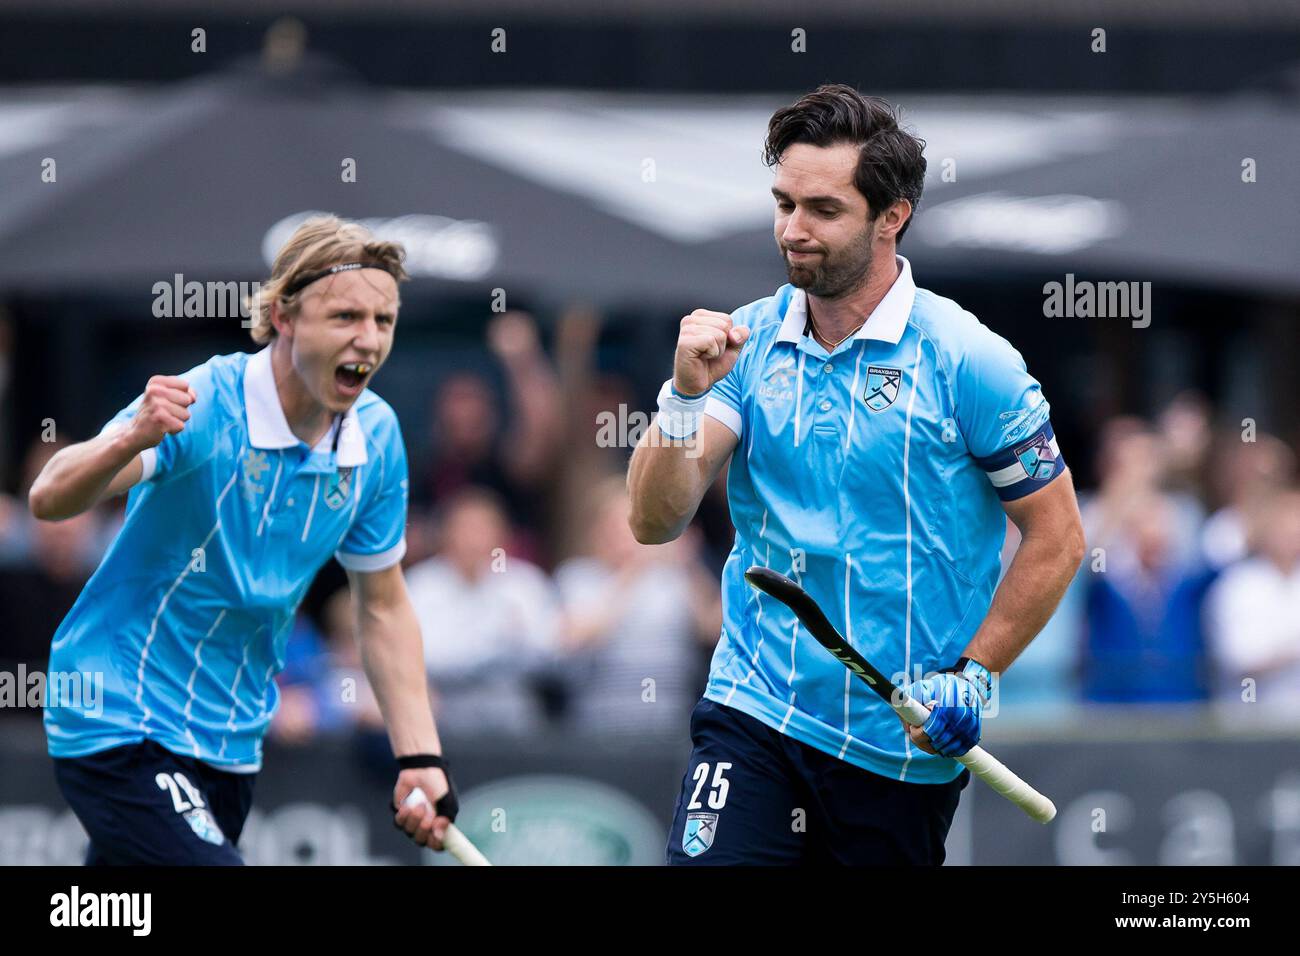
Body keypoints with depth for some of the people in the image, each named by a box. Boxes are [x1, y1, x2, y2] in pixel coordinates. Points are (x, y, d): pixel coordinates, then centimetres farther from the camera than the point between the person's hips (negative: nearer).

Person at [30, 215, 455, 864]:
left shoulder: (377, 439, -1)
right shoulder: (203, 405, -20)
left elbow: (383, 608, 12)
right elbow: (50, 500, -32)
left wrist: (420, 760, 5)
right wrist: (132, 439, -52)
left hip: (231, 742, 7)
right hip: (119, 729, -7)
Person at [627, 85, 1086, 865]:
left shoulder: (966, 361, -8)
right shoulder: (749, 342, 3)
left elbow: (1057, 539, -2)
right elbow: (655, 522, -3)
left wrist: (972, 681, -7)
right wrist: (686, 396, -18)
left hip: (905, 750, -2)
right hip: (755, 711, 2)